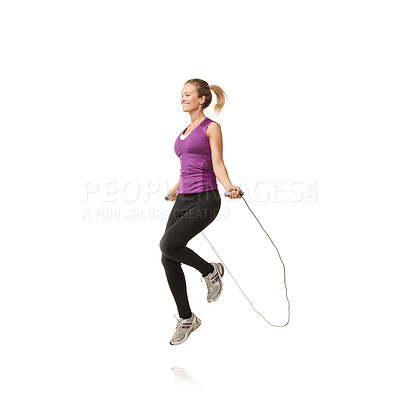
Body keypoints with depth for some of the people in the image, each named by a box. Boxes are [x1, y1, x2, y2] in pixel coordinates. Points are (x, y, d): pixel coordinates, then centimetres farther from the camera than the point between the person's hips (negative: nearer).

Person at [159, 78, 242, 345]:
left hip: (205, 200, -8)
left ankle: (210, 271, 3)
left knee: (169, 244, -25)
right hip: (184, 200, 8)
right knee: (169, 260, 1)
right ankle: (186, 318, 16)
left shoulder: (212, 127, -3)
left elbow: (217, 164, -10)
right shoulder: (186, 131, 19)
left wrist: (229, 186, -28)